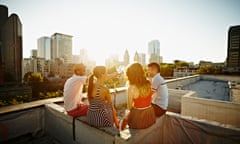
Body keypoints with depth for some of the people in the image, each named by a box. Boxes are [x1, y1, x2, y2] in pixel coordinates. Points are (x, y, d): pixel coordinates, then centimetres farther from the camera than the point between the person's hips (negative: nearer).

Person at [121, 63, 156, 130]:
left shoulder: (131, 88, -21)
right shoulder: (149, 84, -7)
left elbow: (129, 107, -10)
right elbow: (149, 100, 6)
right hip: (150, 115, 5)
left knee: (125, 119, 22)